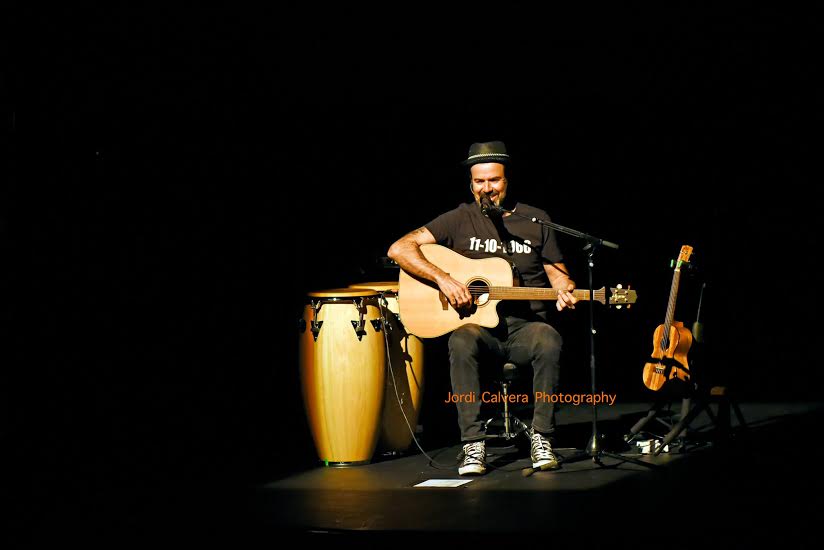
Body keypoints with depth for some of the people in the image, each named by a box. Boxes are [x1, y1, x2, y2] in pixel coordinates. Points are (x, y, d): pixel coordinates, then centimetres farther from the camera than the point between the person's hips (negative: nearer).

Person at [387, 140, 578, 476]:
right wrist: (442, 278, -16)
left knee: (549, 340, -34)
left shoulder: (535, 220, 9)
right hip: (477, 325, -1)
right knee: (461, 343, -36)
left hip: (523, 326, 1)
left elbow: (557, 272, 13)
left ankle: (541, 437, -21)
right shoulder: (459, 220, 5)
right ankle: (473, 444, -28)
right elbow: (399, 249, -3)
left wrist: (565, 292, -12)